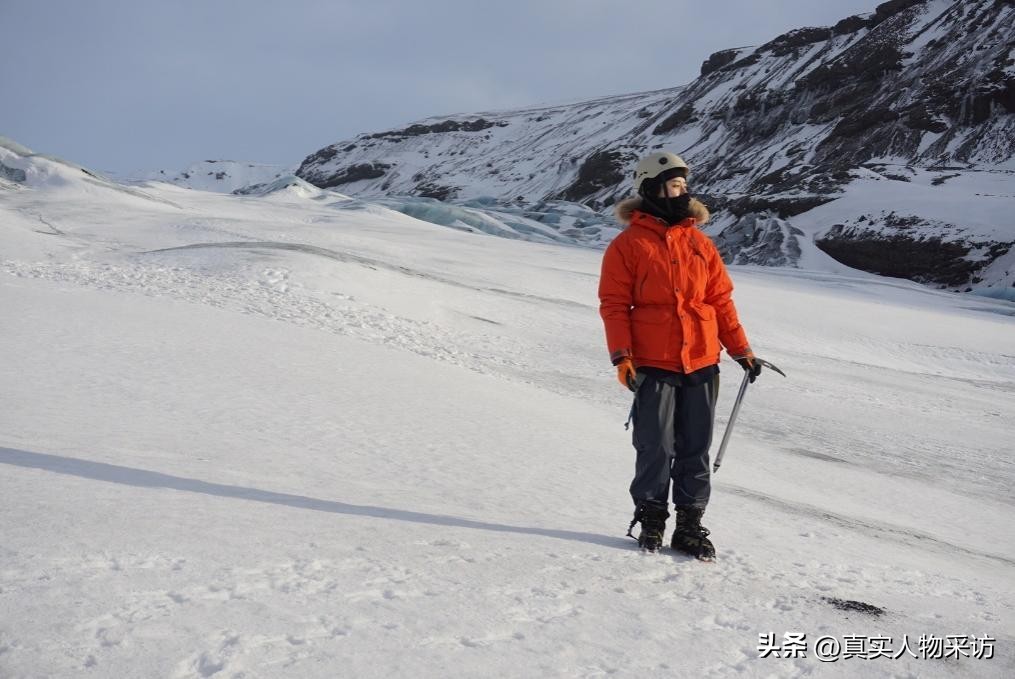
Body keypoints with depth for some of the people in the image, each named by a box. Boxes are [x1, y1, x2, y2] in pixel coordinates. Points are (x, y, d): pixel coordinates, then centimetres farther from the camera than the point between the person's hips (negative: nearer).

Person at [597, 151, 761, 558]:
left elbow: (720, 299, 14)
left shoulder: (700, 243, 12)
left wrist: (740, 349, 9)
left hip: (702, 362, 4)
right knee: (656, 449, 0)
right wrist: (621, 356, -13)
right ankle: (651, 520, 16)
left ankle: (690, 524, 16)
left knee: (696, 449, 7)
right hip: (653, 365, -4)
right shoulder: (628, 245, -1)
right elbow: (614, 304, -3)